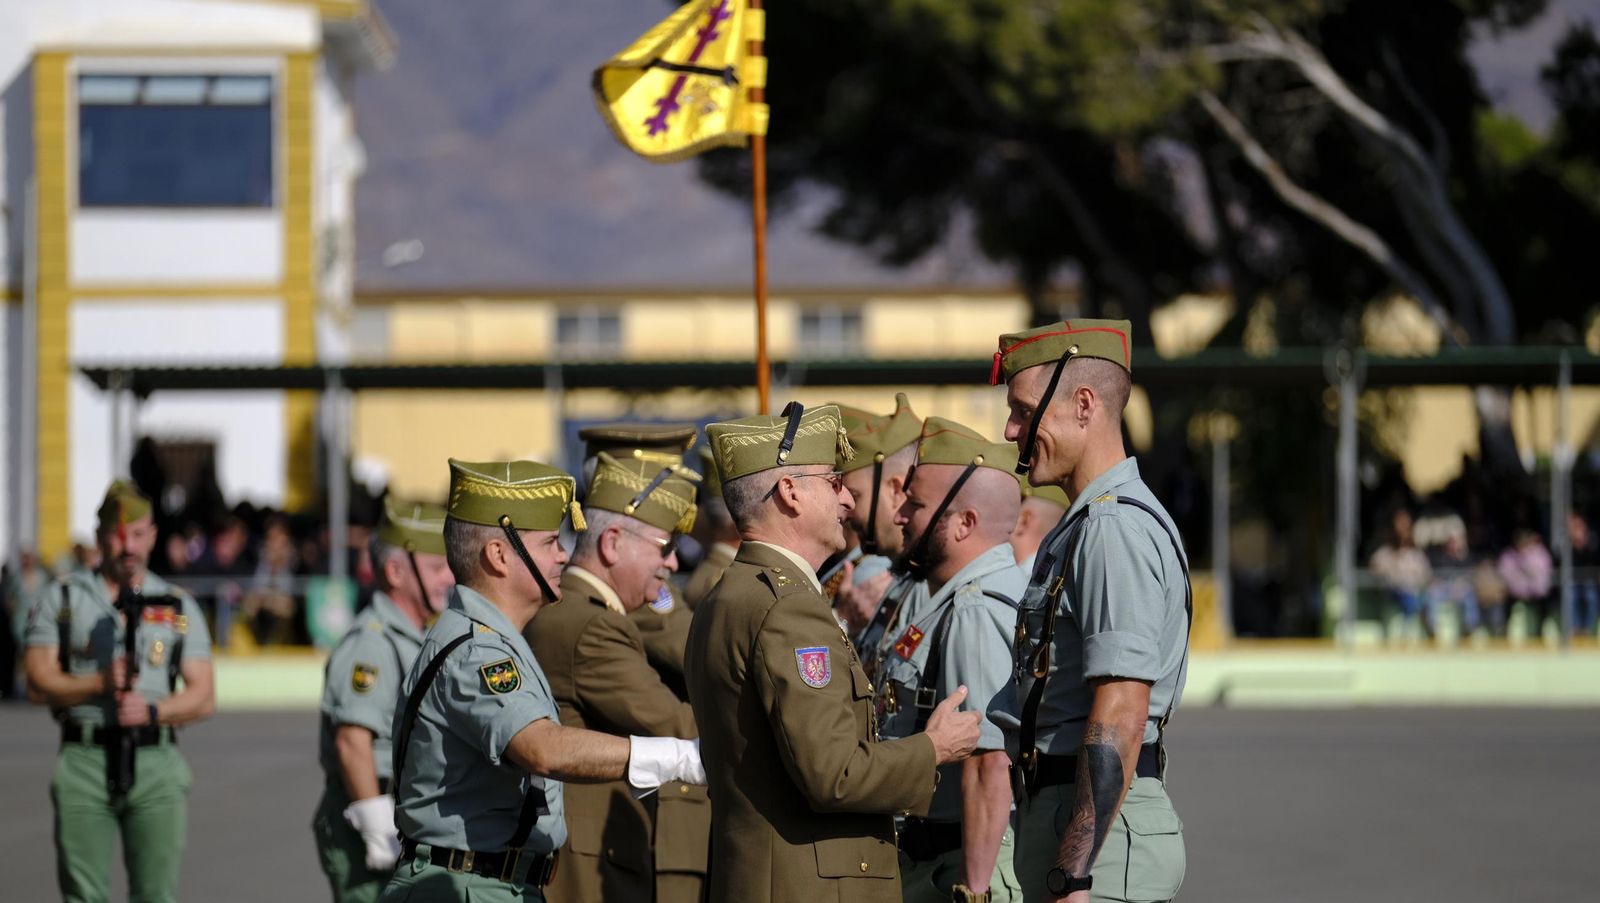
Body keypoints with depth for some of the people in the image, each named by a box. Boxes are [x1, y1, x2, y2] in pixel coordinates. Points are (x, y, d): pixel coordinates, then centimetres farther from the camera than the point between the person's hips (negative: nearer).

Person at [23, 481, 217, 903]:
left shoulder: (180, 607, 12)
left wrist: (152, 710, -12)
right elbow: (39, 682, 1)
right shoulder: (61, 599, 9)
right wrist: (101, 683, -15)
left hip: (156, 764, 1)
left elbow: (203, 697, 7)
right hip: (84, 761, -1)